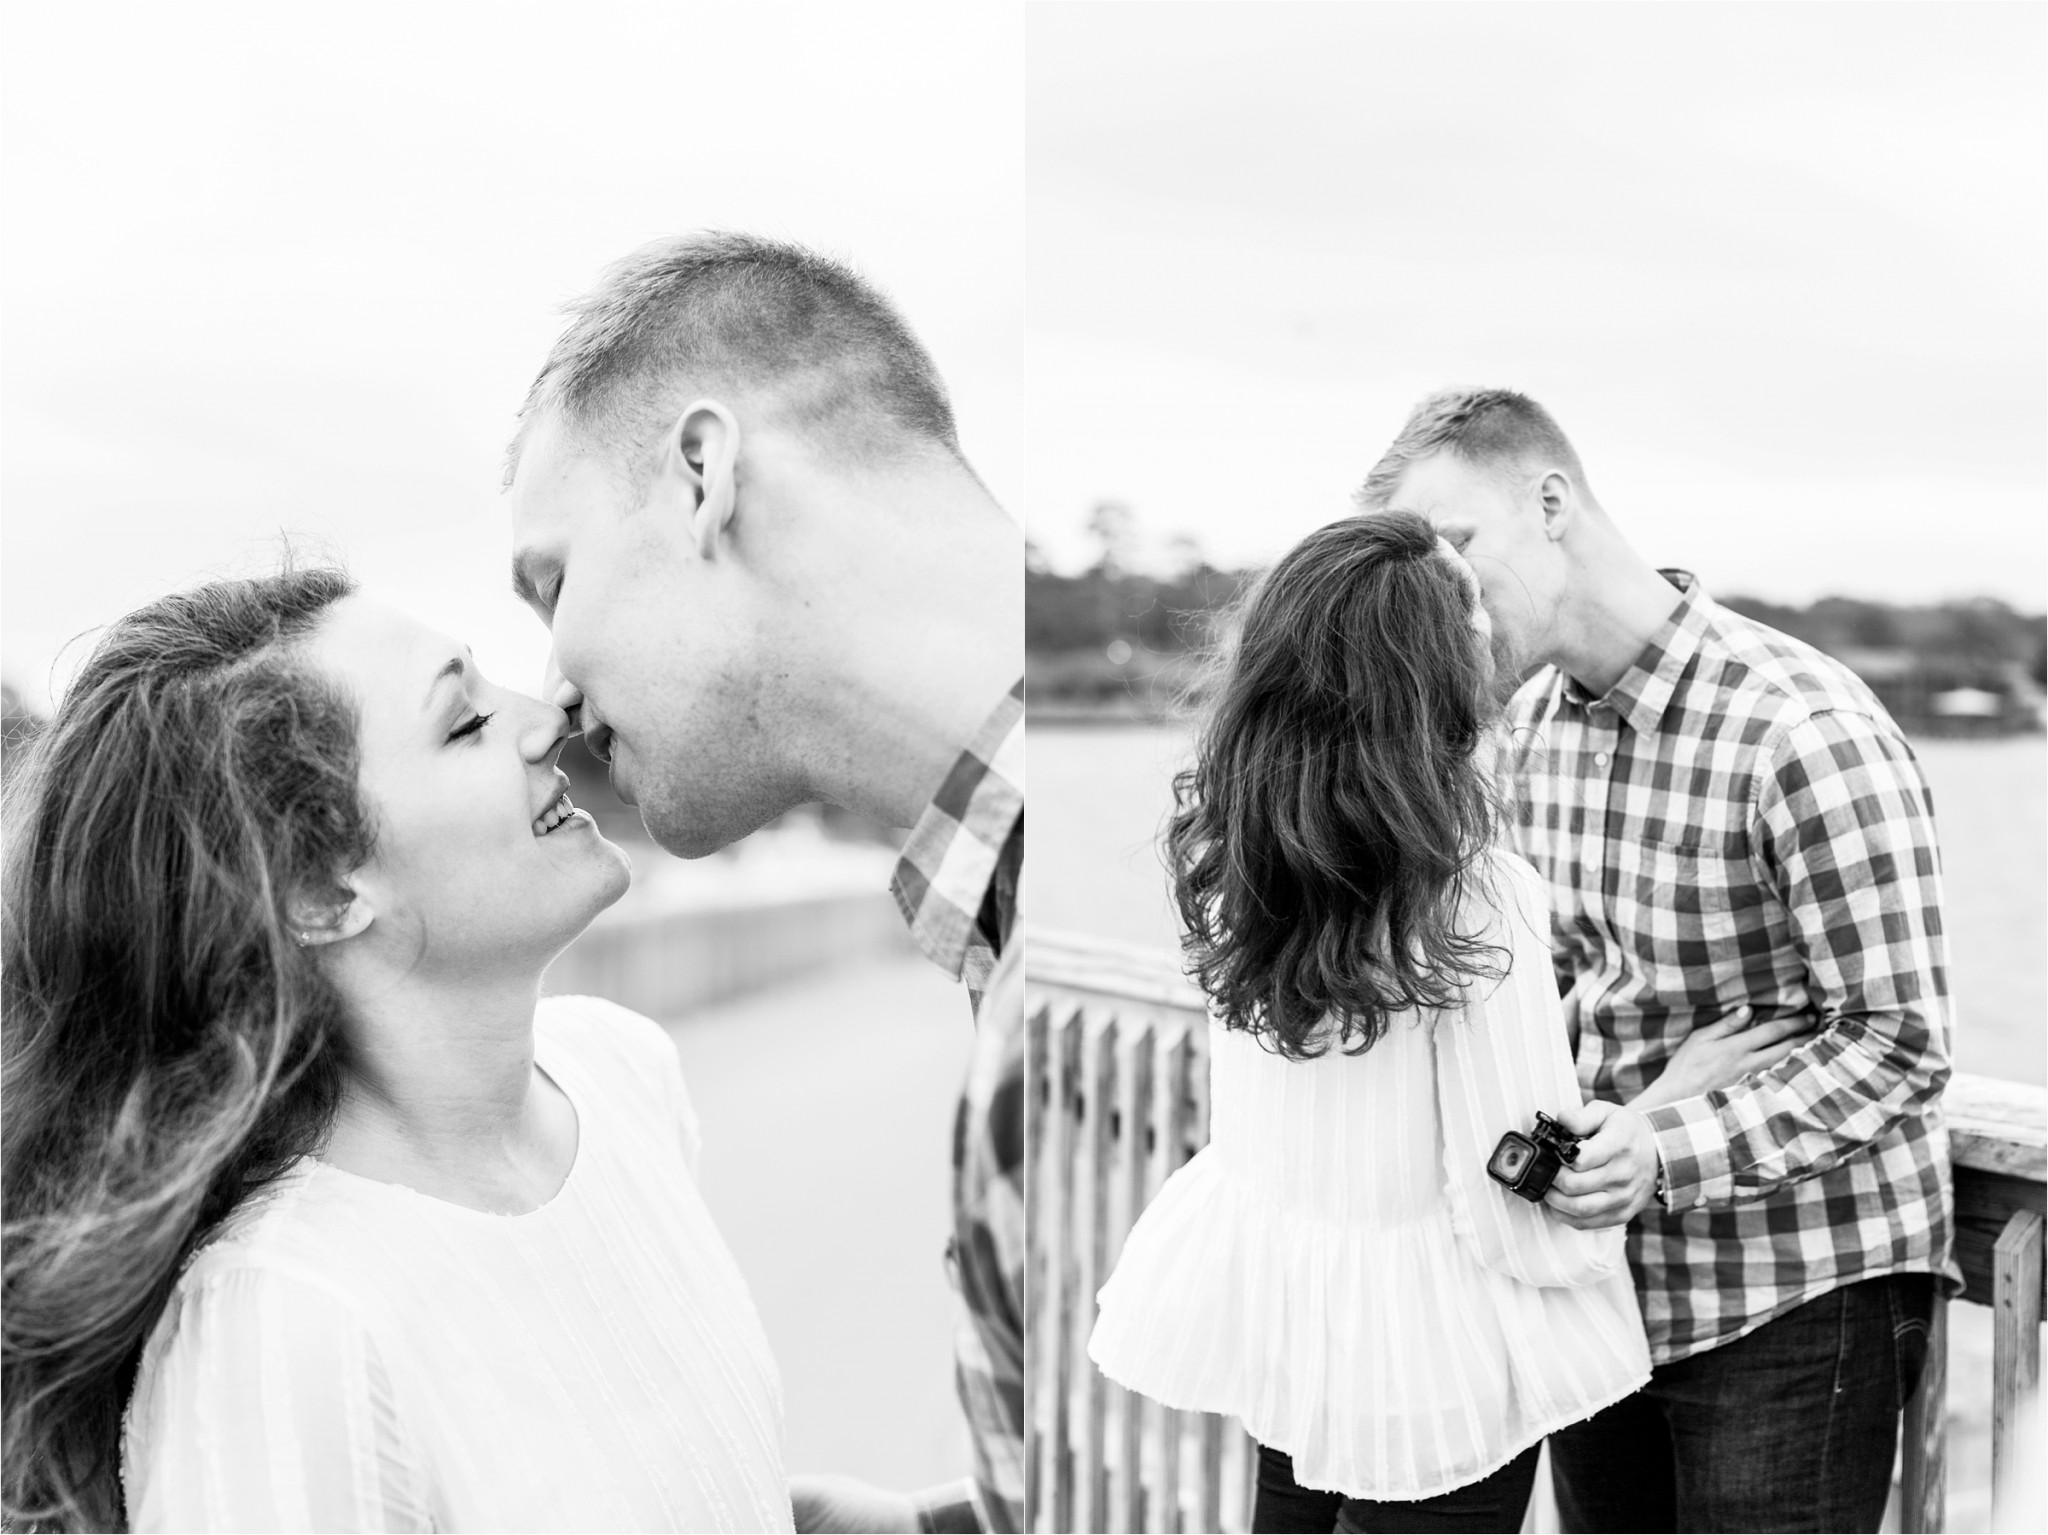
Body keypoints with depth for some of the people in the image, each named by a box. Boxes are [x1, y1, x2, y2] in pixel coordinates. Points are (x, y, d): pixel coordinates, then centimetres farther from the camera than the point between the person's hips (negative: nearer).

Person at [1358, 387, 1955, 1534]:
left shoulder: (1806, 734, -21)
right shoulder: (1532, 719, 4)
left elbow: (1898, 1045, -19)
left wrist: (1668, 1151, -29)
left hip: (1792, 1297, -7)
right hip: (1601, 1272, 7)